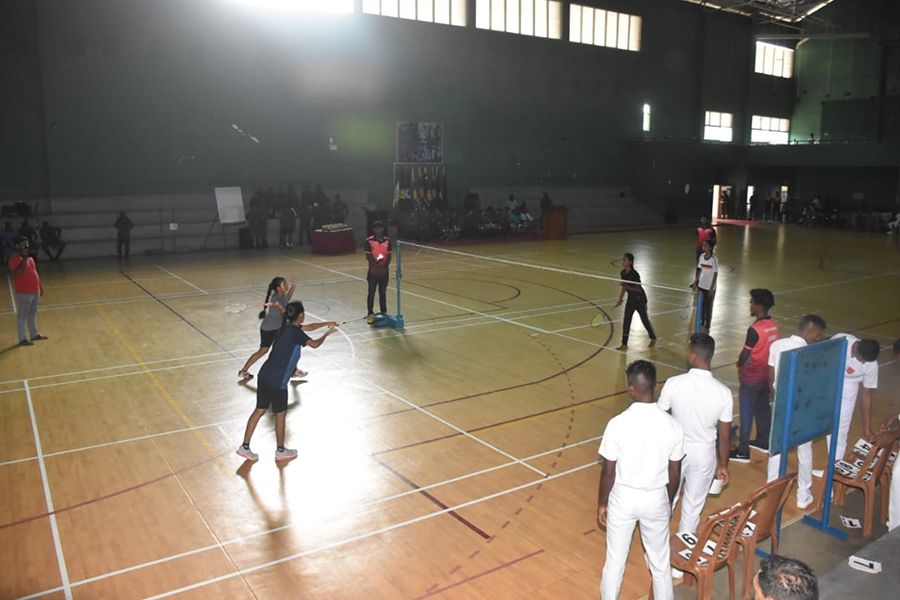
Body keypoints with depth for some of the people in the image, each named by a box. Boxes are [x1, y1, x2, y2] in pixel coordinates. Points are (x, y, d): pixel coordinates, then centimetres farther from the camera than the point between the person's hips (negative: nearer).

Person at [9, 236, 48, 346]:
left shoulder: (29, 257, 13)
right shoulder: (15, 258, -14)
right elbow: (18, 273, -27)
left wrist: (40, 286, 20)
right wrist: (24, 259, -26)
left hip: (35, 291, 8)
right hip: (23, 293, -8)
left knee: (33, 313, 18)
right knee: (22, 315, 0)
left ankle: (34, 334, 30)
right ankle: (22, 339, 7)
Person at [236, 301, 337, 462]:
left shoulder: (287, 327, 10)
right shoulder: (295, 332, -15)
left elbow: (309, 327, 26)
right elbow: (315, 344, -12)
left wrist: (326, 323, 33)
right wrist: (327, 334, 6)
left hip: (265, 374, 8)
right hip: (277, 380, -8)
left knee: (260, 410, 15)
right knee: (280, 414, 9)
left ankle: (245, 447, 20)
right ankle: (280, 451, 24)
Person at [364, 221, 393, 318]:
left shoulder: (387, 241, 2)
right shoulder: (369, 241, -7)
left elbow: (389, 256, 0)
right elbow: (368, 257, -10)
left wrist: (385, 267, -17)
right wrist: (378, 267, -21)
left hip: (384, 272, 2)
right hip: (373, 272, -2)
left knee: (383, 293, 11)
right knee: (371, 293, 5)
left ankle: (384, 312, 21)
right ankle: (370, 313, 13)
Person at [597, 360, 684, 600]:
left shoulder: (617, 424, -21)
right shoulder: (672, 425, -13)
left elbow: (608, 472, -12)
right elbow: (674, 474, -2)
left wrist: (602, 503, 3)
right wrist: (669, 502, 15)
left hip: (623, 498, -2)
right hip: (656, 499, 2)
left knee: (615, 561, 15)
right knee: (660, 563, 20)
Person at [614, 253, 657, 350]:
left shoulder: (634, 274, -24)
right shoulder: (623, 273, -2)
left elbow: (639, 289, -20)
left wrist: (628, 288, -33)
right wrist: (620, 299, 7)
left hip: (640, 299, -6)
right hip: (631, 299, 7)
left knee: (645, 319, 9)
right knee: (626, 321, 0)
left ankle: (653, 338, 32)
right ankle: (624, 344, 3)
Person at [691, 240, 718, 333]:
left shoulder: (714, 259, -15)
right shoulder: (701, 256, 0)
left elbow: (715, 274, -12)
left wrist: (711, 288, -13)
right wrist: (695, 283, 8)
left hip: (710, 287, -5)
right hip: (702, 285, 5)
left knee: (708, 307, 4)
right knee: (702, 305, 15)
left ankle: (707, 327, 14)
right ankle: (702, 324, 28)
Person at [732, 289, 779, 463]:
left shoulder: (754, 329, -25)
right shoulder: (773, 326, 0)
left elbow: (745, 354, -18)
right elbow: (766, 349, 7)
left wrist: (739, 364, 3)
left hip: (751, 378, -8)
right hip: (766, 375, 8)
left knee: (747, 414, 1)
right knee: (763, 409, 21)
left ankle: (743, 451, 9)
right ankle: (764, 442, 37)